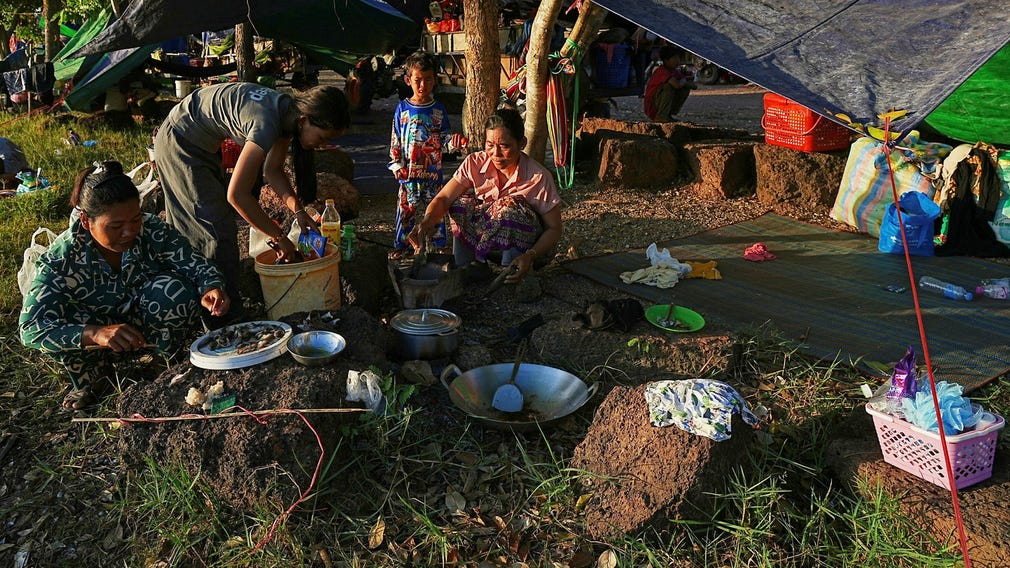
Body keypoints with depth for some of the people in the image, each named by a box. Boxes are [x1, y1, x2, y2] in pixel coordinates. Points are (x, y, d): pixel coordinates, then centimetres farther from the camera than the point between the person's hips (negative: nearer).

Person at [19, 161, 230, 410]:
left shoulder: (152, 230, -24)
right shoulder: (61, 259, -28)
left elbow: (195, 264, -17)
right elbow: (31, 328, -34)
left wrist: (210, 288, -43)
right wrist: (95, 333, -54)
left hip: (147, 322, 0)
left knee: (176, 291, -31)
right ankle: (91, 379, 0)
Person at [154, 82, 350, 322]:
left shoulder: (289, 113, -9)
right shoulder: (268, 123, -36)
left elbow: (273, 170, 2)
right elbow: (237, 194, -35)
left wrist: (298, 210, -11)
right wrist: (280, 237, -28)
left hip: (202, 146, 10)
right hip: (179, 143, -9)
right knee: (219, 229, -7)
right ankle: (225, 317, 2)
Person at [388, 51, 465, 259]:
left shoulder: (438, 109, 2)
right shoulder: (402, 108, 0)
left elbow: (443, 137, 6)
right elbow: (395, 139, 3)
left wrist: (452, 142, -16)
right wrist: (397, 164, -3)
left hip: (433, 168, 0)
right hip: (409, 170, 0)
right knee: (405, 208, 6)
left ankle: (440, 243, 21)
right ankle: (401, 244, 19)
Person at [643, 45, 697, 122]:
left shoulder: (675, 72, 7)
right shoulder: (662, 71, -19)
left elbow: (694, 86, 10)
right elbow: (677, 85, -35)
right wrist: (684, 80, -13)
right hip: (652, 109, -8)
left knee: (686, 88, 2)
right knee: (669, 85, -28)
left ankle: (669, 114, 2)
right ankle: (661, 116, -24)